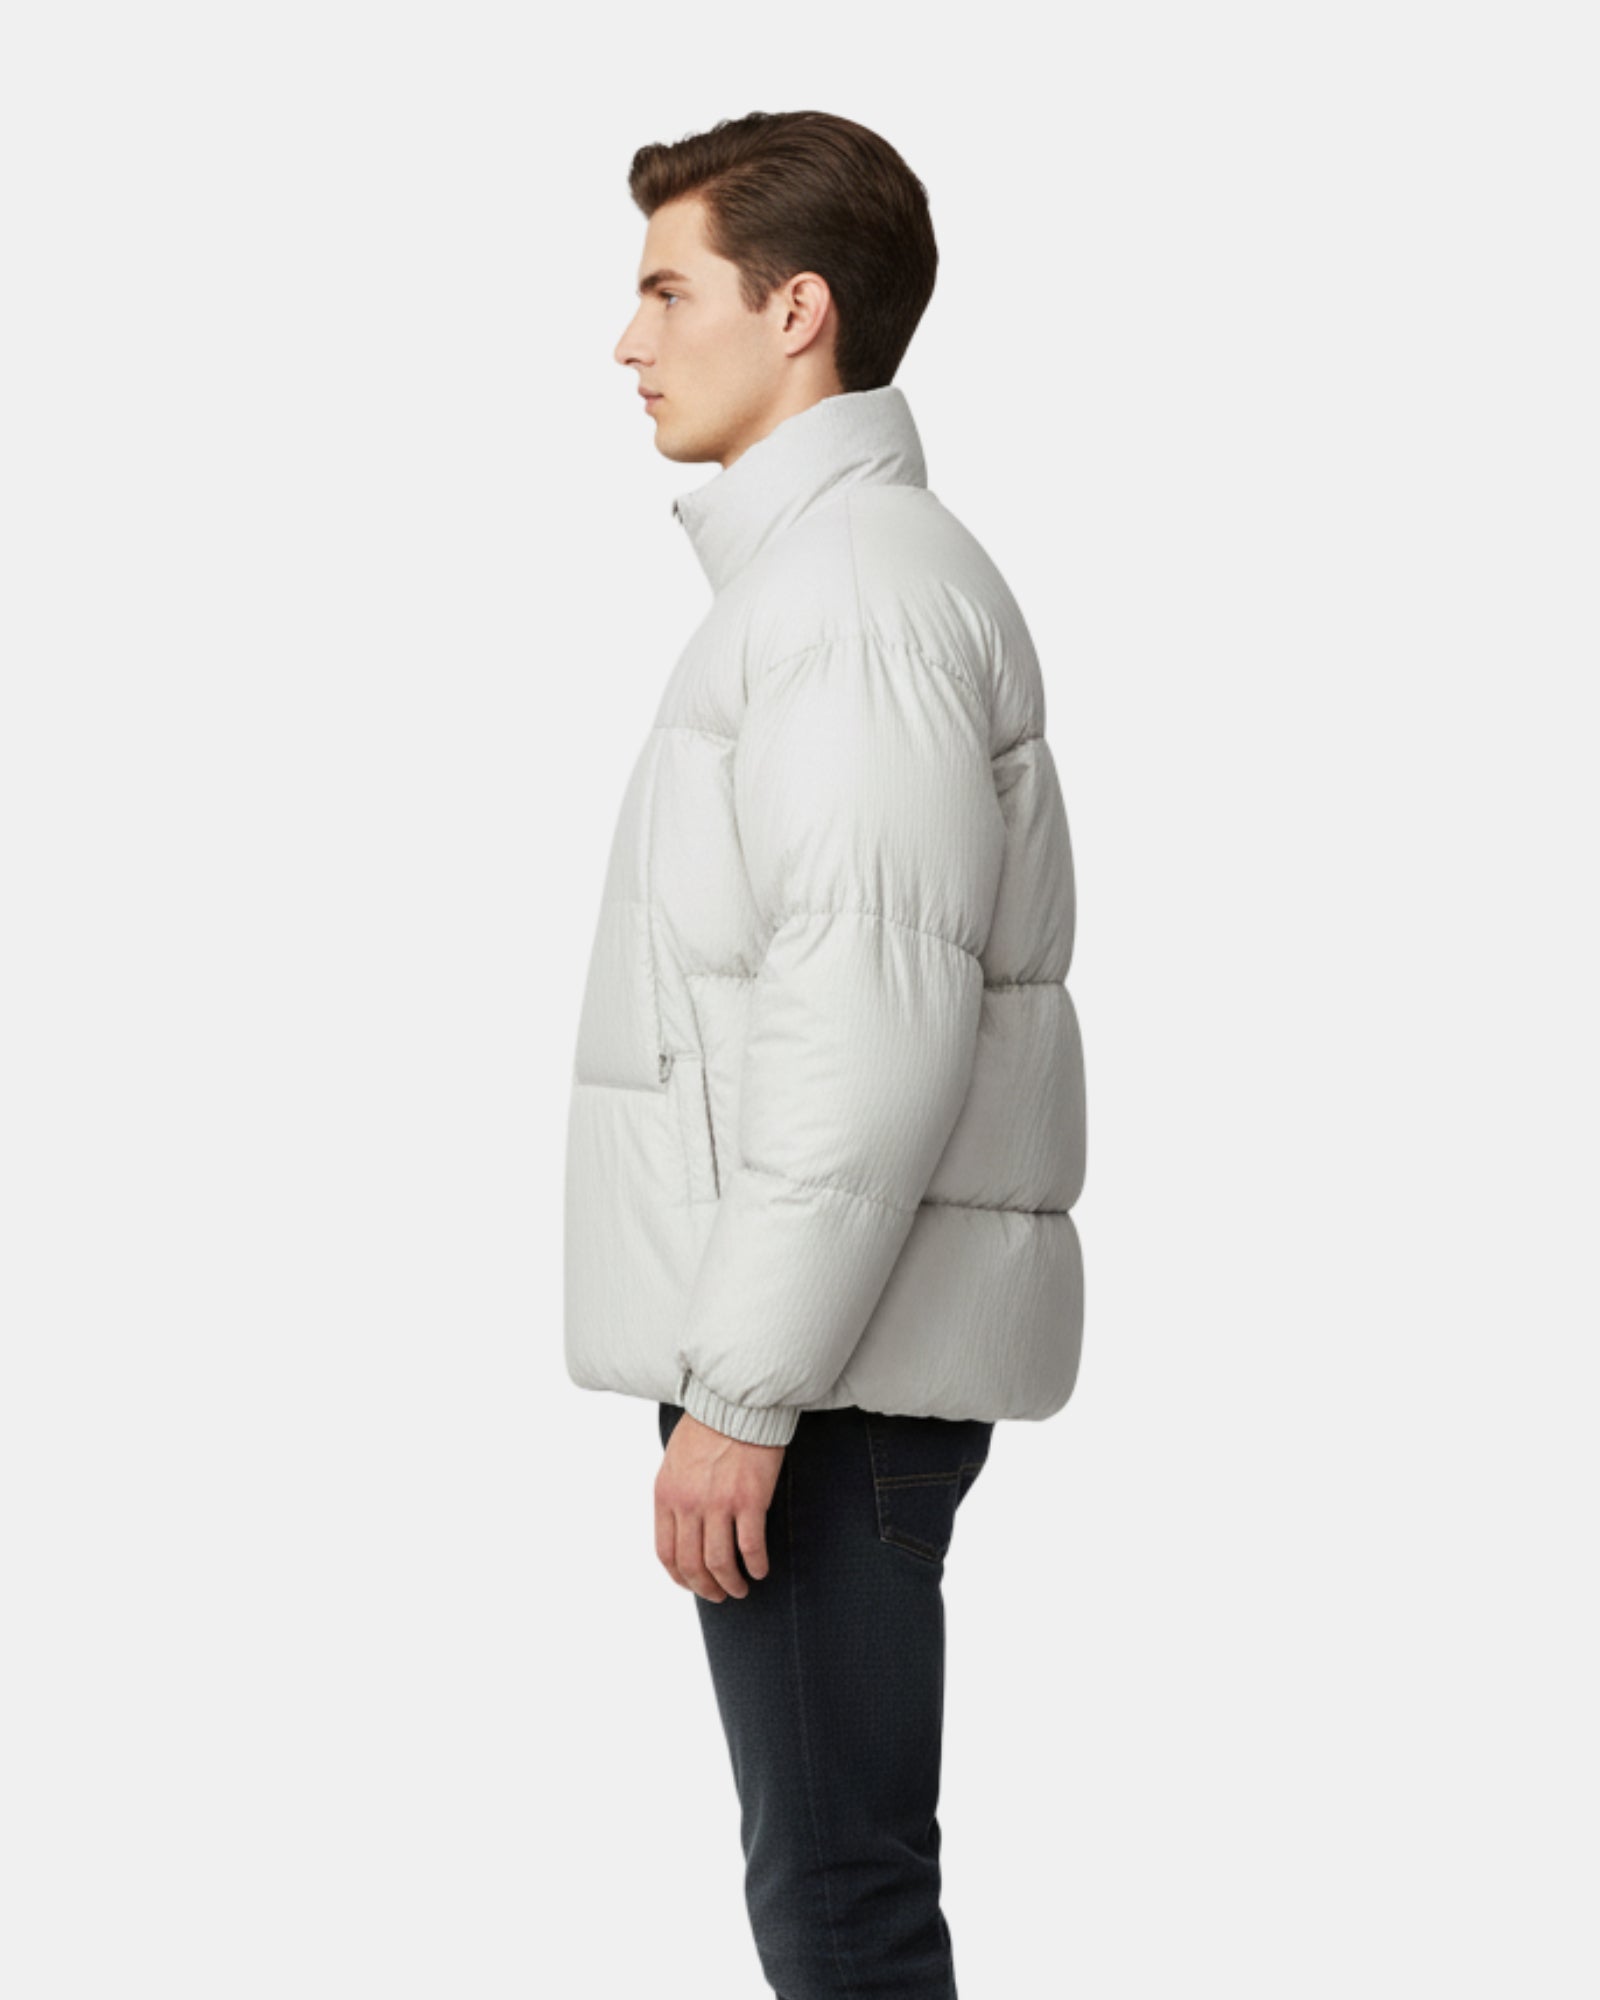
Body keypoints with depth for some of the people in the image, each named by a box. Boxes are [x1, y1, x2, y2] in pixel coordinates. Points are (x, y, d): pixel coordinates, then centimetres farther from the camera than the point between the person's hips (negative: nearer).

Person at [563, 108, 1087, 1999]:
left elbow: (876, 1028, -22)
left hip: (826, 1366, -10)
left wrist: (745, 1394, -21)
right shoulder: (808, 569, 18)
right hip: (810, 1348, 10)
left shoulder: (861, 588, -15)